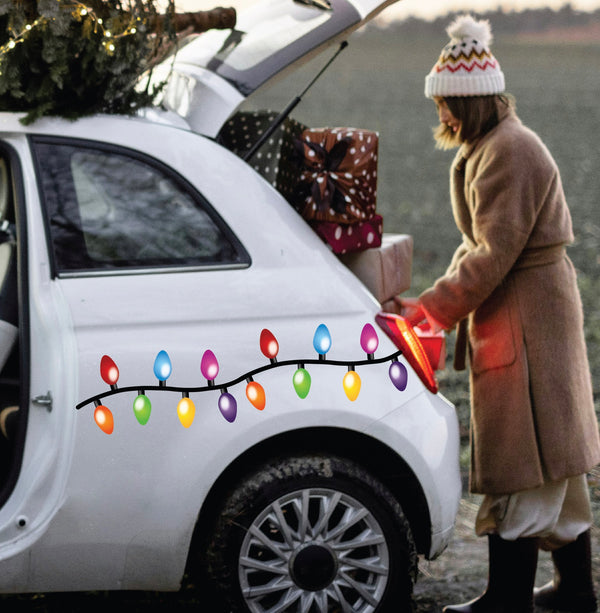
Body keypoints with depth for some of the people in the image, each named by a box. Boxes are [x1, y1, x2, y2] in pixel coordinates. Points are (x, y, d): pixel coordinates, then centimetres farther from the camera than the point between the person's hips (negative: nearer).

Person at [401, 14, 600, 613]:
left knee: (520, 461, -7)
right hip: (524, 311, 11)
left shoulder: (509, 151, -19)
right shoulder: (487, 148, 15)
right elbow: (479, 243, 18)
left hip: (526, 316, -11)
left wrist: (431, 306, -20)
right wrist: (442, 300, 4)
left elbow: (494, 254, -23)